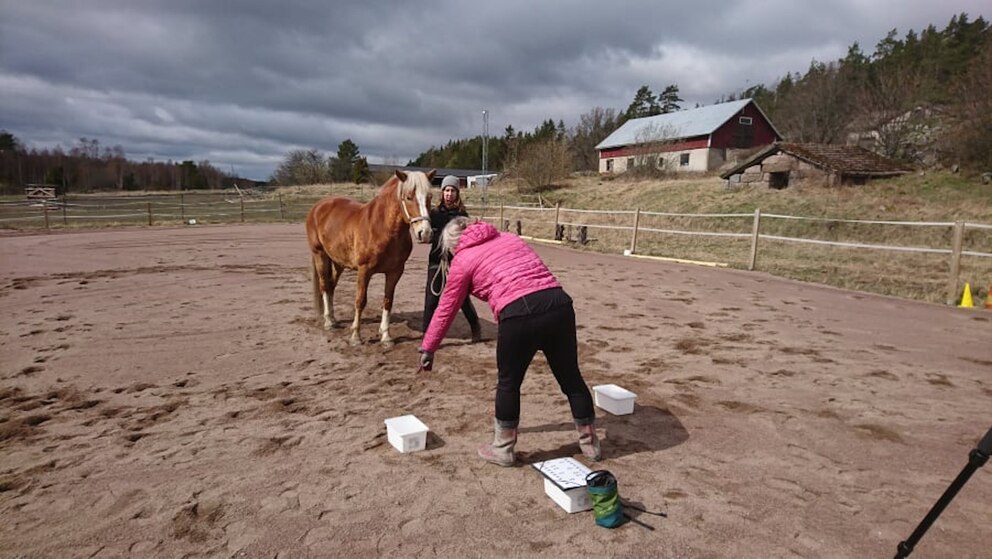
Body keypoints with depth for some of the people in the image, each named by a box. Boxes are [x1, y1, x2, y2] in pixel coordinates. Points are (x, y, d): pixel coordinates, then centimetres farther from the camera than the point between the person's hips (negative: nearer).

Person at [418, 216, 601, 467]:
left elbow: (446, 310, 18)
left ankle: (502, 449, 31)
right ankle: (590, 443, 36)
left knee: (508, 383, 16)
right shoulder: (511, 238, 27)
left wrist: (427, 349, 30)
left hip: (519, 313, -5)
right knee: (570, 377, 19)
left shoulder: (463, 260, 13)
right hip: (559, 303, 5)